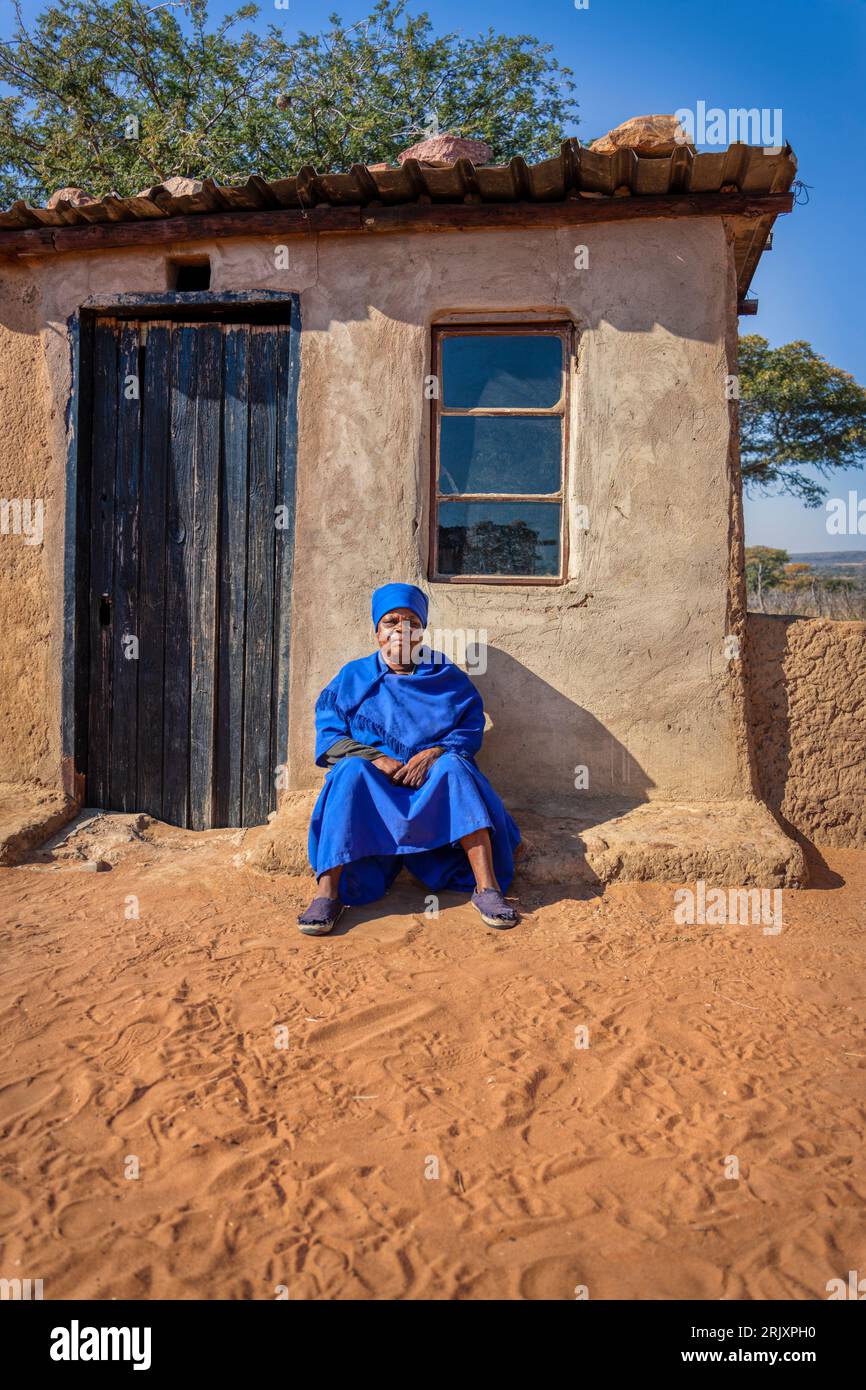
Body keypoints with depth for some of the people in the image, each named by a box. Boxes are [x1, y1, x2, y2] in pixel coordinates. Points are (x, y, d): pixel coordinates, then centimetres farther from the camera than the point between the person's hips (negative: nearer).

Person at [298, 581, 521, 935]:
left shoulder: (447, 677, 9)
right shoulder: (353, 678, 9)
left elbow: (471, 727, 1)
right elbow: (329, 736, 1)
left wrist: (435, 752, -17)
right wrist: (375, 758, -16)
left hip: (432, 786, 0)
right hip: (372, 786, 0)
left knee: (454, 768, -32)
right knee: (351, 771, -33)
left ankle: (487, 887, -37)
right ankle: (327, 892, -38)